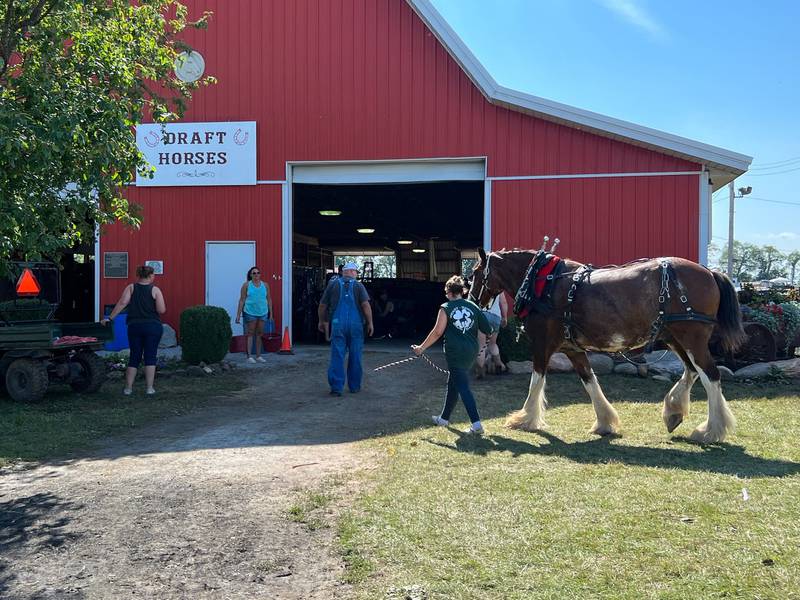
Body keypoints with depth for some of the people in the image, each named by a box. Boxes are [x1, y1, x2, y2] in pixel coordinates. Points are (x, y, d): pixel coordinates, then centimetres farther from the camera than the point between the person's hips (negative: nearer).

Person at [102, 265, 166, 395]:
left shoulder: (131, 288, 4)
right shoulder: (155, 290, -3)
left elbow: (122, 303, -9)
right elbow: (162, 310, -10)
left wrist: (110, 318, -7)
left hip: (134, 326, 3)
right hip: (153, 327, -3)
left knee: (134, 357, 11)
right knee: (150, 357, 4)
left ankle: (128, 388, 12)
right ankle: (149, 388, 3)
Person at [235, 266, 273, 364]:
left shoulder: (265, 285, 7)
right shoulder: (246, 285, 0)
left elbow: (269, 299, 11)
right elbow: (242, 300, -1)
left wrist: (271, 313, 8)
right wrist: (238, 315, -5)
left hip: (263, 313, 3)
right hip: (250, 313, -3)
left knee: (259, 334, 7)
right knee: (250, 334, -2)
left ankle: (258, 356, 13)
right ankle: (249, 356, 1)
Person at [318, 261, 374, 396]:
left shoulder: (333, 284, 7)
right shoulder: (358, 285, 2)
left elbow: (322, 305, 9)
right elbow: (365, 305, -10)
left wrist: (321, 321, 23)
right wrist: (370, 323, -3)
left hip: (338, 324, 1)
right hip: (356, 325, 0)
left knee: (337, 356, 1)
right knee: (355, 356, 10)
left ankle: (336, 387, -5)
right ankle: (354, 386, 18)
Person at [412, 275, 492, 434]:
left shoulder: (446, 308, -5)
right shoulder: (473, 306, 7)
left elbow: (437, 332, -7)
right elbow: (487, 329, 5)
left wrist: (421, 348, 2)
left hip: (455, 352, -6)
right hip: (471, 351, 6)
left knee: (463, 387, -5)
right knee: (453, 383, 21)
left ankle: (476, 424, -14)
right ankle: (444, 418, 33)